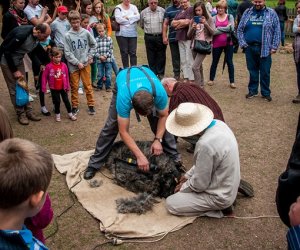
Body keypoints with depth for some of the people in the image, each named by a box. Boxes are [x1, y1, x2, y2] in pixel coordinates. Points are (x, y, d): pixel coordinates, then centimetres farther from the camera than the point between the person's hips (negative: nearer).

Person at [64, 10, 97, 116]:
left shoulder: (86, 33, -2)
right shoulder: (68, 35, -7)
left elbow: (93, 45, 13)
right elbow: (67, 53, -8)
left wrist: (90, 56, 6)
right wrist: (77, 63, -11)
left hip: (85, 64, 1)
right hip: (73, 65, -1)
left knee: (88, 85, 7)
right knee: (74, 87, 6)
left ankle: (91, 105, 17)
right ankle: (75, 106, 18)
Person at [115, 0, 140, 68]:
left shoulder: (134, 7, 11)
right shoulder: (118, 8, 1)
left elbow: (138, 17, -4)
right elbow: (118, 19, -14)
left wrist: (127, 17, -13)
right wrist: (132, 19, -5)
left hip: (133, 34, 2)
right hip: (122, 34, -2)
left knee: (133, 52, -1)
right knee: (124, 53, 3)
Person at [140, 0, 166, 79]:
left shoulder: (163, 11, 0)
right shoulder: (143, 12, 3)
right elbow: (141, 25, 15)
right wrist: (148, 30, 13)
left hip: (160, 37, -1)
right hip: (149, 38, 1)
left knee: (161, 56, 3)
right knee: (151, 57, 5)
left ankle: (160, 74, 12)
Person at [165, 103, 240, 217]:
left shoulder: (205, 145, -35)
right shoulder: (218, 124, -7)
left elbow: (199, 185, -22)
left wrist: (183, 187, -2)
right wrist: (188, 175, 12)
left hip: (219, 197, -9)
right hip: (228, 186, 9)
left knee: (170, 204, -3)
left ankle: (217, 208, -1)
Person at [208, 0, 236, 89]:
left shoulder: (230, 17, 1)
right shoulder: (213, 18, 0)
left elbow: (232, 28, -12)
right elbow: (213, 31, -12)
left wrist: (219, 28, -11)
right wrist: (226, 29, -12)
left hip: (228, 43, 0)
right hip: (217, 44, 0)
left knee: (229, 62, 4)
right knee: (214, 62, 12)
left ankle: (232, 82, 10)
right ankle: (211, 79, 26)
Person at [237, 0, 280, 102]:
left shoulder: (271, 13, 2)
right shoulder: (247, 12, 7)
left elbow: (277, 31, 0)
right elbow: (240, 29, 8)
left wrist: (274, 47, -6)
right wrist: (242, 43, -2)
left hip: (265, 48, -2)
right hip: (250, 47, 2)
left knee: (265, 72, 3)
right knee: (252, 70, 11)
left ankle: (266, 93, 14)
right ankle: (252, 90, 24)